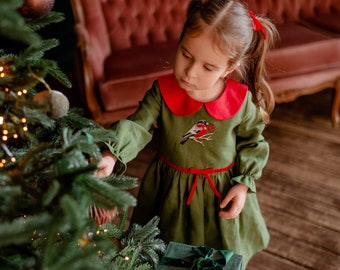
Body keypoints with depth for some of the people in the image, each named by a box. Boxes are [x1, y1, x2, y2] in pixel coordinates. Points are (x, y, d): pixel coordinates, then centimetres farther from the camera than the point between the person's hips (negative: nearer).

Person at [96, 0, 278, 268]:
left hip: (222, 192, 0)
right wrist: (111, 156, -46)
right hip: (170, 189, 1)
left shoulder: (241, 102, -17)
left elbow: (253, 143, -2)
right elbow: (137, 126, -27)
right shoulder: (162, 91, -18)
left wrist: (243, 184, -10)